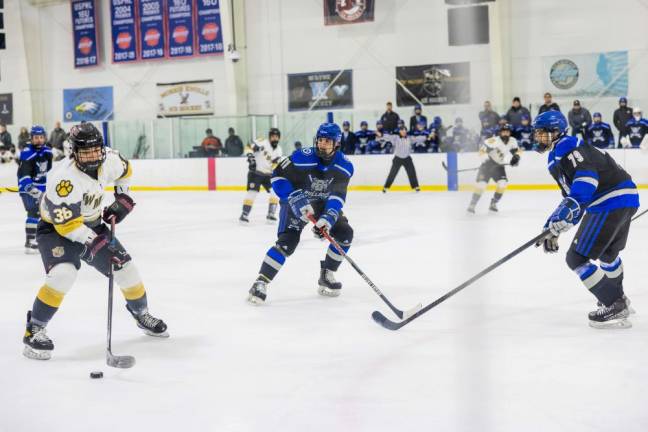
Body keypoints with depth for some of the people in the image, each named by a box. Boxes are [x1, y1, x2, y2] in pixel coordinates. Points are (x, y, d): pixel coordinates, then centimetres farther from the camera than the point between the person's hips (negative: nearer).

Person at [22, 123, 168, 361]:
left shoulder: (109, 160, -13)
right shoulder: (64, 177, -34)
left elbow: (124, 170, 14)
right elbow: (66, 222, -33)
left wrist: (122, 197, 7)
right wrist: (95, 242, -35)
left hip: (91, 224, 7)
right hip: (56, 228, -6)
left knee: (125, 267, 5)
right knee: (62, 274, -30)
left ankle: (141, 314, 31)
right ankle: (34, 330, -15)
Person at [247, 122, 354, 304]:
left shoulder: (344, 166, -17)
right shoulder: (302, 158, -26)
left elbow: (337, 195, -22)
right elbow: (278, 176, -20)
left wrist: (328, 217, -38)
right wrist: (295, 199, -29)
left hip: (324, 204, 4)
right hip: (296, 203, -4)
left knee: (345, 233, -11)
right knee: (287, 242, -22)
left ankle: (326, 275, 6)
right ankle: (261, 282, -17)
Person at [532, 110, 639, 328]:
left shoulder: (568, 148, -10)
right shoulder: (557, 158, 22)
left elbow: (587, 176, -28)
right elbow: (572, 197, 26)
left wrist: (569, 208, -39)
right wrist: (553, 229, 21)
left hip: (612, 201, -11)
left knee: (577, 258, -10)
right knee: (608, 251, 33)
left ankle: (614, 307, -4)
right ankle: (618, 299, 54)